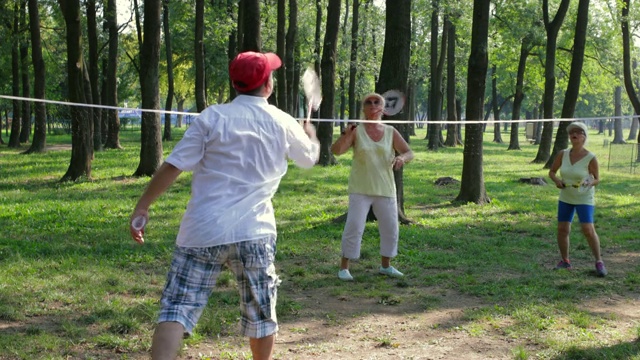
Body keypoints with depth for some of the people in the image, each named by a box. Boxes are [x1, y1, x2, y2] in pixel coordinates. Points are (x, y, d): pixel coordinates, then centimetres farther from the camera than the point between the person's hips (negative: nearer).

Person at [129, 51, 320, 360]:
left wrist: (142, 206, -1)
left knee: (177, 308, -2)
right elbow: (309, 157, 25)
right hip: (254, 232, 2)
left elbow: (173, 165, -7)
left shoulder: (212, 117, -1)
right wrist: (310, 135, 46)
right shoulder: (283, 124, 5)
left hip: (203, 231, -1)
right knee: (260, 312, 18)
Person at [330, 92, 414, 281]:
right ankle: (344, 267, 3)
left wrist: (402, 157, -19)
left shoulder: (391, 132, 3)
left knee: (390, 228, 8)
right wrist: (346, 135, -34)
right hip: (360, 189, -3)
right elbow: (336, 150, -15)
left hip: (385, 189, 4)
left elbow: (409, 152, 5)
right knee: (354, 227, -8)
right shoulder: (357, 131, -5)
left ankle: (385, 265, 27)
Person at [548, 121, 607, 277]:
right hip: (565, 198, 4)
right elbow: (552, 172, 6)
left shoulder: (591, 158, -14)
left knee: (588, 230, -15)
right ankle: (565, 261, 20)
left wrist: (588, 183, -27)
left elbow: (597, 179, -5)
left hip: (584, 198, -4)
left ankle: (599, 262, -1)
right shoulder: (563, 154, -4)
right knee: (562, 229, 3)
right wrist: (556, 180, -15)